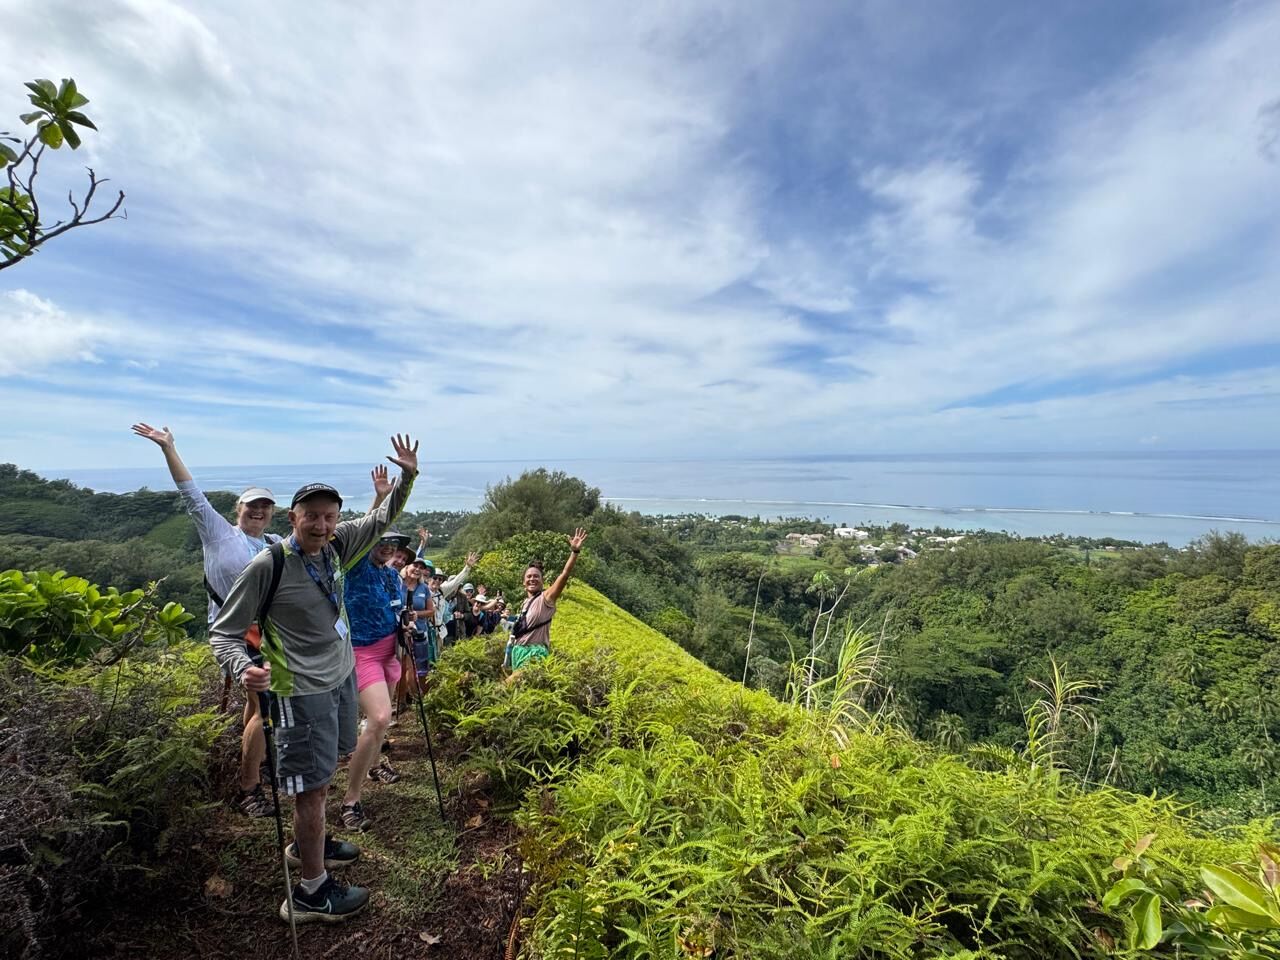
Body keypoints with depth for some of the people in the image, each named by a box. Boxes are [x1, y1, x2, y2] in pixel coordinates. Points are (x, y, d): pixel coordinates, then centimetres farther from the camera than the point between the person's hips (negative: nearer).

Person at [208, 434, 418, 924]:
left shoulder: (335, 545, -4)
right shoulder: (267, 566, -20)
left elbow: (381, 519, 10)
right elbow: (224, 631, -12)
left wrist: (407, 476, -2)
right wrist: (242, 668, -31)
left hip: (343, 677, 7)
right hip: (303, 692, -7)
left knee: (323, 773, 23)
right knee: (313, 786, 3)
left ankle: (306, 843, 46)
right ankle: (312, 891, 22)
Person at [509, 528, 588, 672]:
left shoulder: (546, 598, -7)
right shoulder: (525, 603, 15)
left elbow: (564, 574, -22)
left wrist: (575, 551, -34)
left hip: (535, 652, -8)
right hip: (518, 650, 8)